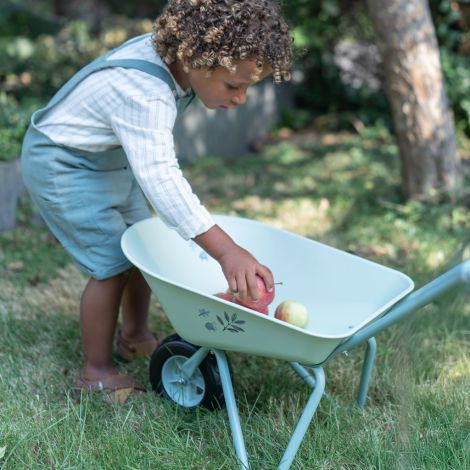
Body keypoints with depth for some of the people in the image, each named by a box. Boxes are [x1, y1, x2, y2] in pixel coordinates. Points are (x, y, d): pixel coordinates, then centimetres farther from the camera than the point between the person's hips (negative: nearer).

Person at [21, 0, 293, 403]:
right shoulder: (143, 94, -39)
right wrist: (226, 251, -52)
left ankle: (135, 337, 31)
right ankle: (96, 372, 5)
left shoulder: (170, 52, -11)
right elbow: (160, 178, -47)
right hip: (62, 165, -9)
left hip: (111, 159, 9)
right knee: (112, 264, -11)